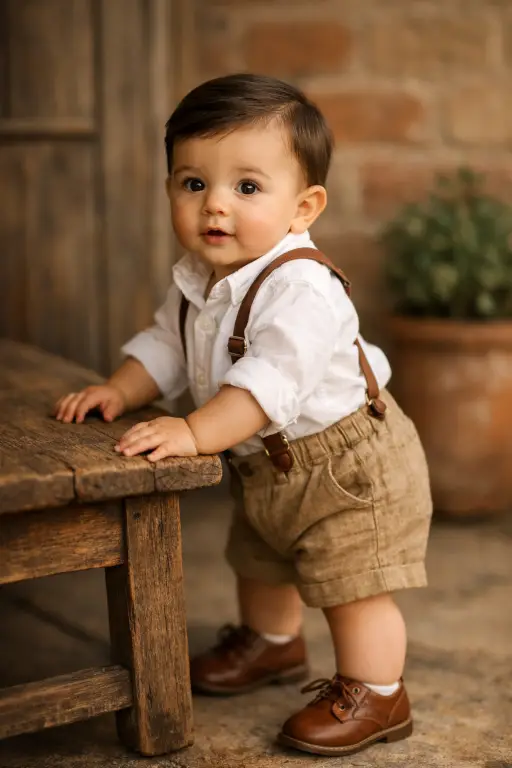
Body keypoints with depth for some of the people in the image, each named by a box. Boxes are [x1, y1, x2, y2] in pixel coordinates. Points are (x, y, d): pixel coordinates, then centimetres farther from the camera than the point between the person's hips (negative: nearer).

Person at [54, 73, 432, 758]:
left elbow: (272, 381, -41)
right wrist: (119, 391, -2)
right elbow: (167, 343, 12)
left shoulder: (301, 288, -33)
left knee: (352, 587, -3)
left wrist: (196, 433, -46)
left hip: (347, 465, -10)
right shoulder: (197, 282, -3)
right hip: (265, 467, 10)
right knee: (260, 560, 28)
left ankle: (375, 696, 17)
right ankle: (272, 645, 53)